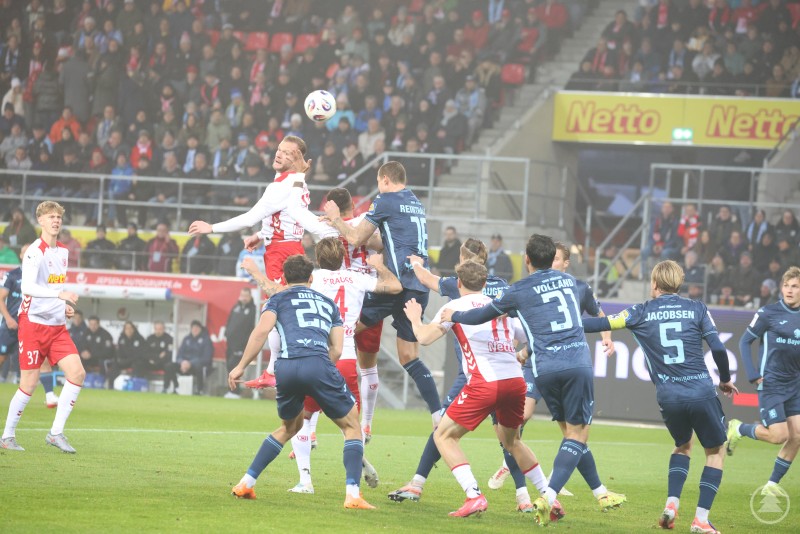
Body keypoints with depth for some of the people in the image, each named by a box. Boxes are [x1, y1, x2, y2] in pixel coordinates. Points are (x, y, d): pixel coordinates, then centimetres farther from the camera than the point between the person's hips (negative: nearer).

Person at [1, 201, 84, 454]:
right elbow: (27, 287, -27)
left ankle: (56, 433, -1)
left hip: (57, 326, 7)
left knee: (77, 373, -7)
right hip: (33, 323, -7)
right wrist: (60, 294, -39)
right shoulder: (35, 251, -13)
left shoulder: (63, 252, 12)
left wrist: (65, 306, 9)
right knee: (29, 384, -5)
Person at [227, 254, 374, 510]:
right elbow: (336, 350, 20)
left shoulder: (278, 299, 23)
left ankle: (246, 483, 26)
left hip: (287, 367, 1)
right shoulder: (328, 303, 30)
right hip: (319, 365, -1)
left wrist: (241, 367, 6)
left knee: (290, 426, 28)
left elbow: (261, 331, 4)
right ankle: (352, 494, -4)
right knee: (351, 426, 13)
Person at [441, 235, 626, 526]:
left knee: (570, 430, 16)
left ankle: (600, 493, 21)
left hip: (545, 370, 0)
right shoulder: (570, 282, 16)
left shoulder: (519, 291, 6)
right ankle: (548, 498, -15)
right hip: (578, 363, 0)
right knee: (577, 433, 0)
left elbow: (483, 314, 19)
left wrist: (454, 316, 40)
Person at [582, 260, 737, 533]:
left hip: (668, 397, 2)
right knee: (716, 451, 15)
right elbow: (718, 348, -1)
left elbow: (602, 323, 5)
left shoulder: (641, 313, 5)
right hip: (702, 393, -2)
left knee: (682, 446, 29)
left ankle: (671, 504, 10)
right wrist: (725, 379, 16)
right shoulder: (697, 309, 5)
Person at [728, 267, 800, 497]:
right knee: (780, 435, -11)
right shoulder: (768, 313, -9)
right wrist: (752, 374, -13)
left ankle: (772, 484, 11)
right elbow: (745, 341, -5)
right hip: (771, 384, -6)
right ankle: (738, 429, 16)